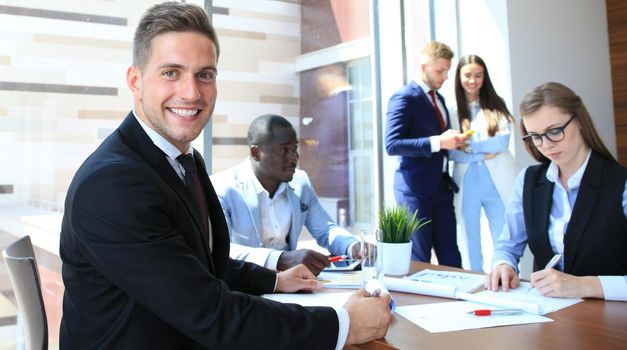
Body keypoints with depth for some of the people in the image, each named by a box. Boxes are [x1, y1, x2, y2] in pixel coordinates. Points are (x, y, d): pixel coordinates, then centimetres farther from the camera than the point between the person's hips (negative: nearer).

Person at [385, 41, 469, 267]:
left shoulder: (439, 98, 17)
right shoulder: (404, 98, -9)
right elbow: (392, 144, -19)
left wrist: (452, 141, 4)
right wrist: (437, 142, -24)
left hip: (441, 186, 7)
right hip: (415, 189, -7)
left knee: (451, 258, 7)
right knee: (419, 261, 2)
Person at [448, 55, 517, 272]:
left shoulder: (496, 105, 6)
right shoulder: (453, 111, 4)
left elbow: (503, 141, -6)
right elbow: (451, 152, -2)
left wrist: (468, 143, -8)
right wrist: (483, 154, -12)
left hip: (497, 182, 0)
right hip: (466, 183, 1)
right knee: (472, 243, 10)